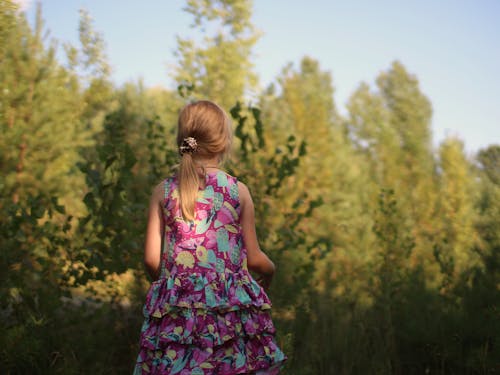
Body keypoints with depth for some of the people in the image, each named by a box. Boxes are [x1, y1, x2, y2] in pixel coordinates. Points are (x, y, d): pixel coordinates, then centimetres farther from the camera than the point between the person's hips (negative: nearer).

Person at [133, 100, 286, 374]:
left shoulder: (164, 191, 3)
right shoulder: (238, 191, -1)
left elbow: (151, 259, 1)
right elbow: (254, 259, 2)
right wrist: (270, 271, 24)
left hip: (175, 310, 2)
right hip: (229, 309, -2)